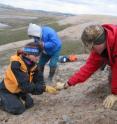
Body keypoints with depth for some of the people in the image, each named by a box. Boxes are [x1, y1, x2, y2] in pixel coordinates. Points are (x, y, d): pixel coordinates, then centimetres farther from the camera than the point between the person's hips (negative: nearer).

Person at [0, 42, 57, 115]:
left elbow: (39, 79, -10)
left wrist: (43, 87, -32)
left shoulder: (32, 64, -10)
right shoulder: (16, 65, -34)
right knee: (18, 109, -19)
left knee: (29, 103, -3)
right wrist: (44, 88, -38)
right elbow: (25, 86, -37)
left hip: (19, 89, 7)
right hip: (7, 91, -7)